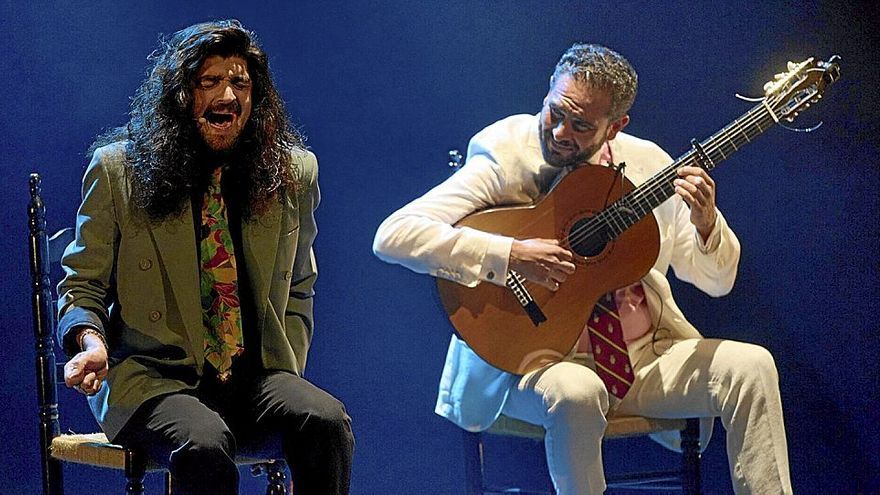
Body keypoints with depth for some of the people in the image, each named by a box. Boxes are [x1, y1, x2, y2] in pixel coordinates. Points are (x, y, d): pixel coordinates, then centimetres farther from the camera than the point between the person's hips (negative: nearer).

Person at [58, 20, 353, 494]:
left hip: (259, 379, 3)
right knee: (204, 443, -36)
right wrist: (91, 340, -14)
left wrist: (286, 379, 6)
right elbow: (82, 284, 9)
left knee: (327, 420, -30)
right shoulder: (118, 169, 3)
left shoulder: (293, 172, 10)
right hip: (154, 378, -2)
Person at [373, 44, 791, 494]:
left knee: (751, 367, -17)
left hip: (649, 353, 4)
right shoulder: (503, 164, -9)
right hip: (543, 360, -4)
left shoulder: (647, 163, 6)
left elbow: (716, 281, 12)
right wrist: (510, 255, -27)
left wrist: (706, 223, -12)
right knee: (573, 393, -37)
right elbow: (392, 236, -20)